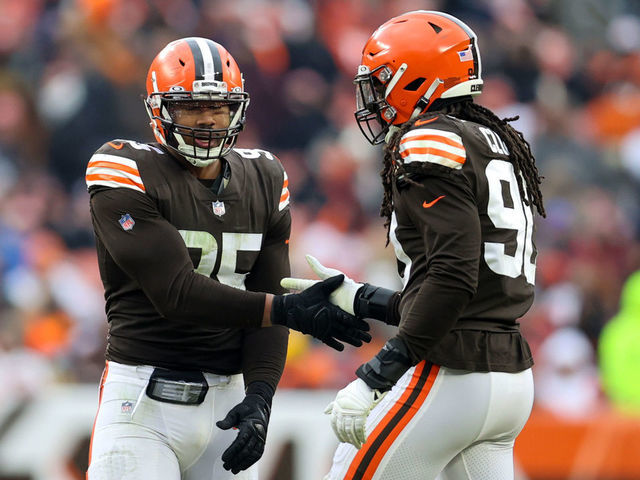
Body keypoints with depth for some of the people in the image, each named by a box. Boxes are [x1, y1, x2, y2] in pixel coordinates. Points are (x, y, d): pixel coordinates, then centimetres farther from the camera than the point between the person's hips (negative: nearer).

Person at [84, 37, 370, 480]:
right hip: (145, 397, -5)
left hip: (227, 399, 5)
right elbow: (176, 292, -18)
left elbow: (266, 299, 6)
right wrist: (290, 310, -24)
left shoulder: (263, 181, 10)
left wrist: (259, 397, -10)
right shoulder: (127, 174, -9)